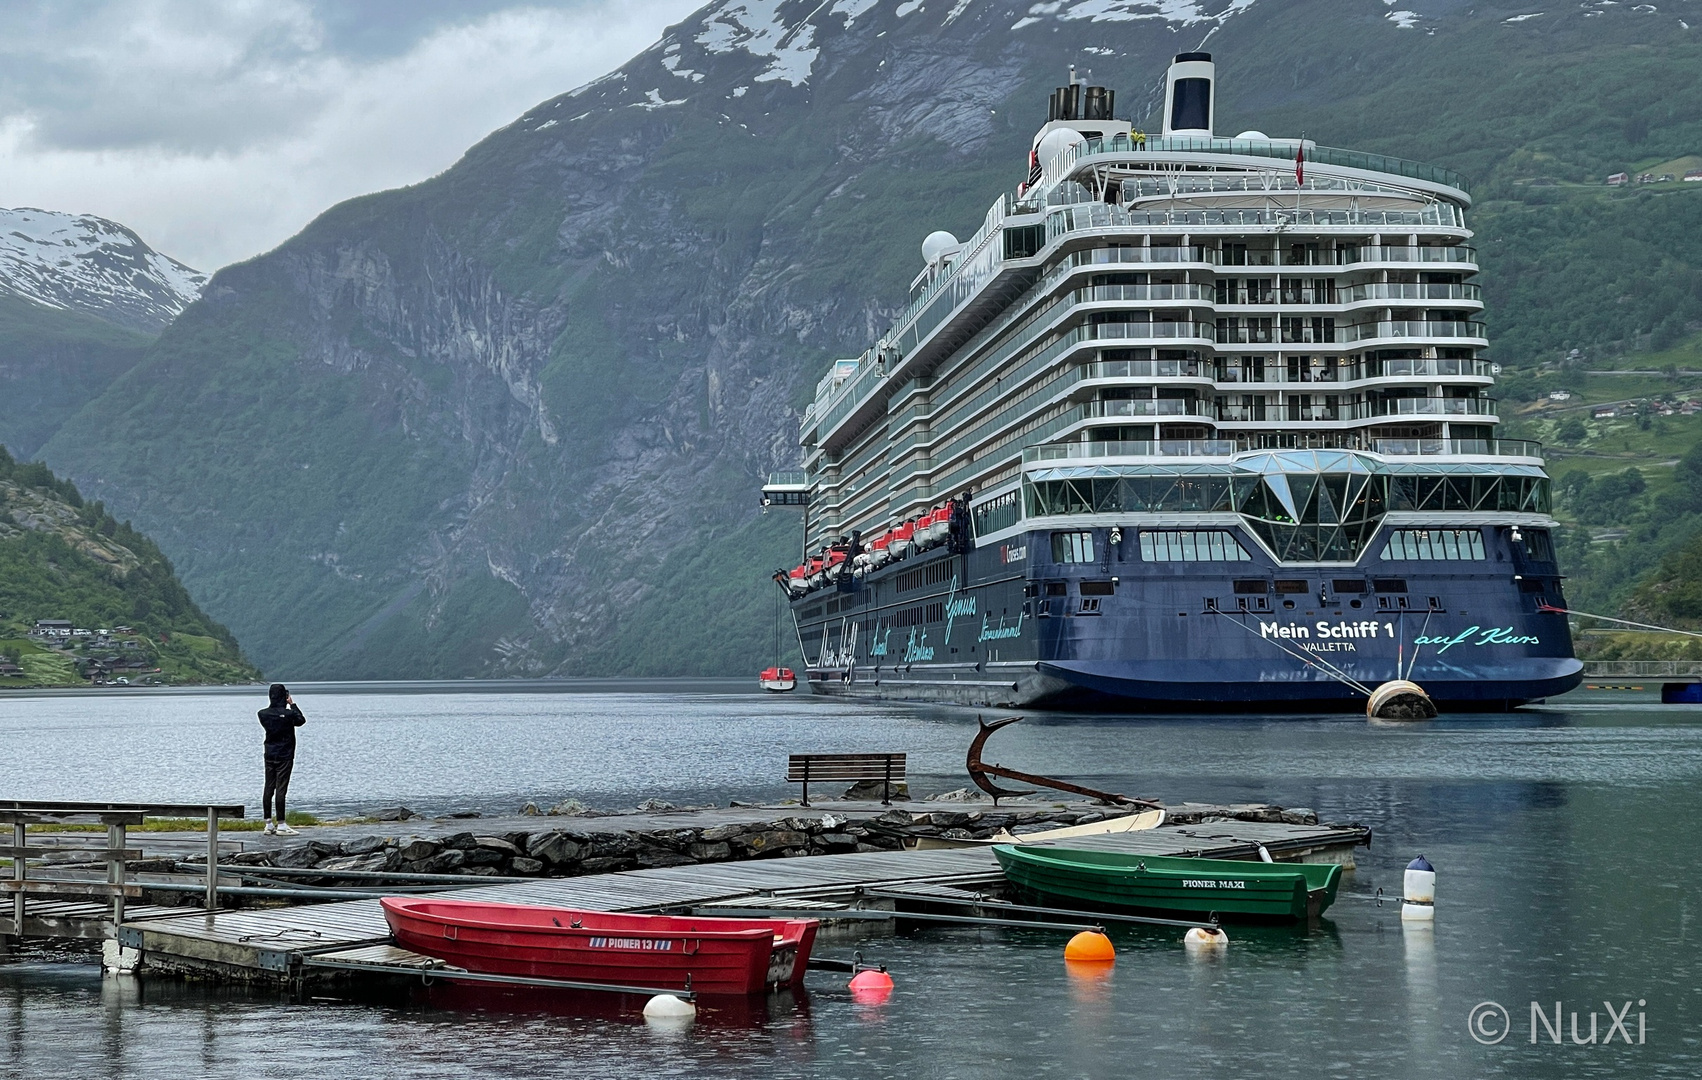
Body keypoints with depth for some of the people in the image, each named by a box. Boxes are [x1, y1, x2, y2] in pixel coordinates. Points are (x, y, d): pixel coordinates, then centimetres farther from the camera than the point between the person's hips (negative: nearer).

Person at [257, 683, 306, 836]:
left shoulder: (263, 714, -1)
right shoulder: (288, 714, -14)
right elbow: (301, 720, 3)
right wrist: (292, 704, 11)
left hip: (269, 755, 5)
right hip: (284, 755, -5)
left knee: (269, 788, 8)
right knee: (281, 788, -5)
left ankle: (269, 824, 11)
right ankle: (281, 824, -5)